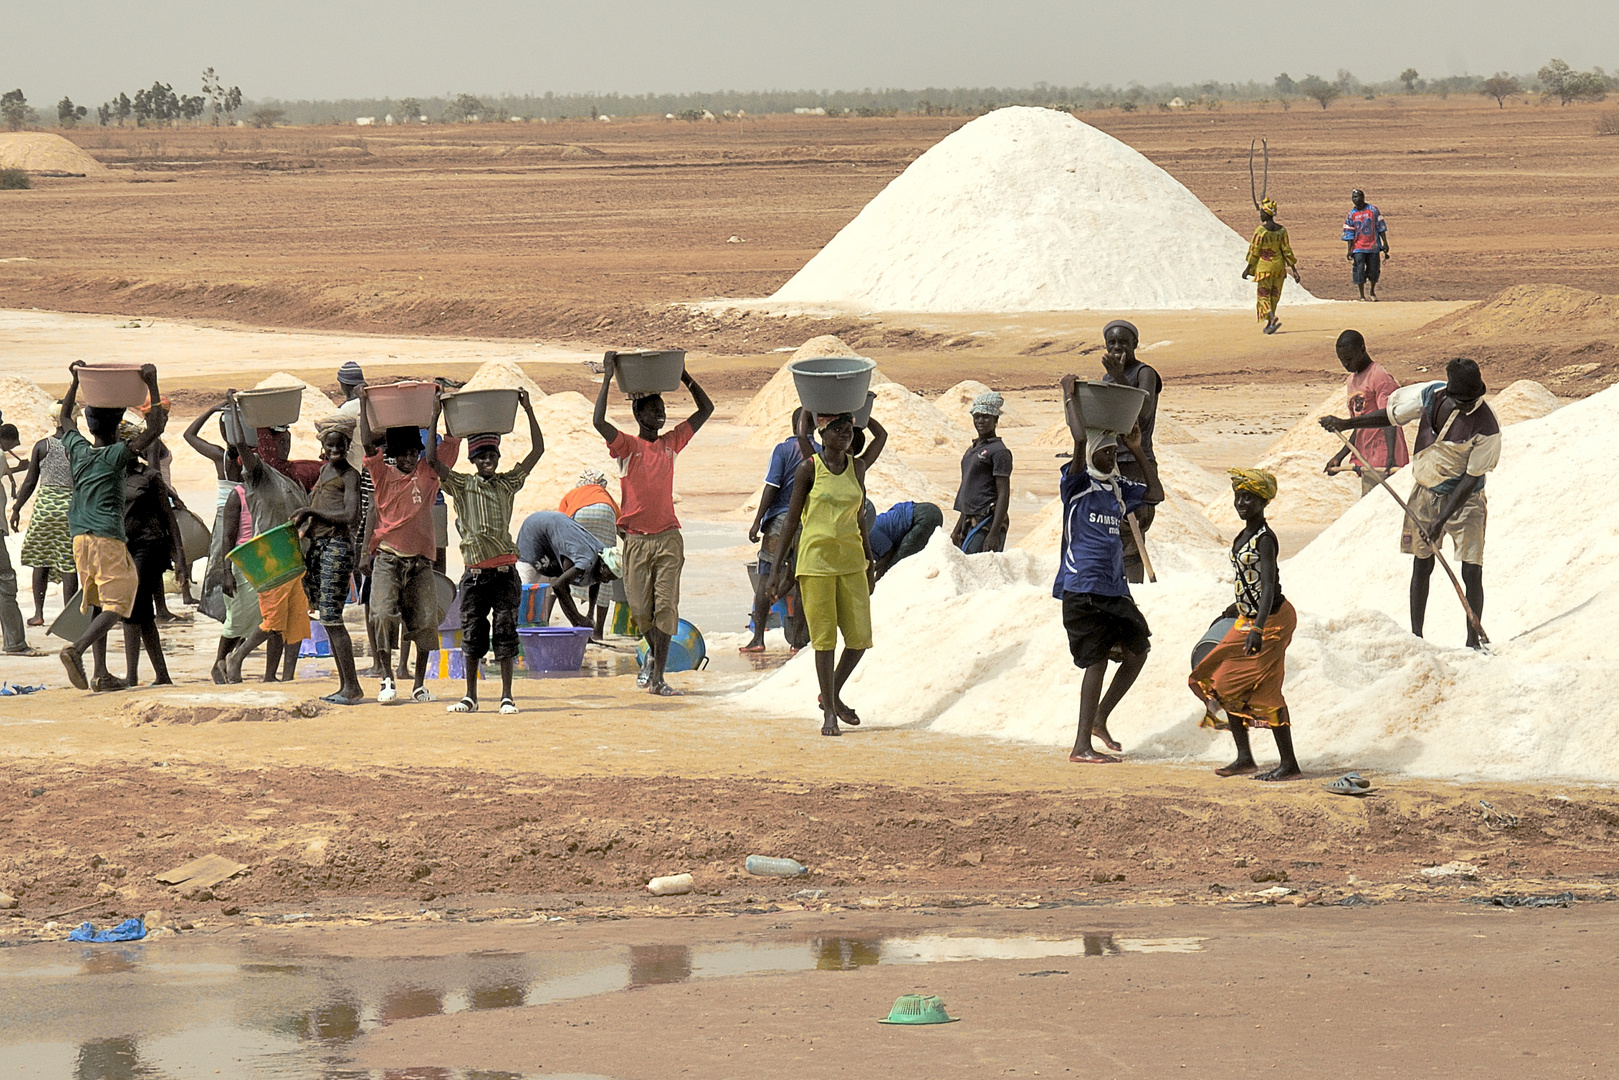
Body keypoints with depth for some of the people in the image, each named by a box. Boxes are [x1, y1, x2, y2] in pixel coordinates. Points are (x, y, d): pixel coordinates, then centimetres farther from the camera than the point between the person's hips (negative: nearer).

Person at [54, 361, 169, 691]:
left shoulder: (78, 450, 7)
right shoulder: (116, 455, -8)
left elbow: (64, 419, 27)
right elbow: (155, 429, -12)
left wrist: (76, 380, 29)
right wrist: (152, 385, -9)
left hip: (80, 538, 6)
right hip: (109, 538, -6)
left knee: (97, 604, 11)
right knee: (116, 604, -7)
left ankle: (101, 673, 7)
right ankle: (76, 649, -29)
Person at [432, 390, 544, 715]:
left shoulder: (508, 483, 9)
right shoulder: (461, 485, 6)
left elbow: (537, 450, 6)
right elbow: (432, 460, -5)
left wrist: (529, 411, 0)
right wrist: (435, 419, -8)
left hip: (505, 571, 0)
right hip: (475, 572, 0)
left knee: (505, 633, 0)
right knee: (472, 635, 4)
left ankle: (507, 697, 4)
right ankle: (471, 696, 11)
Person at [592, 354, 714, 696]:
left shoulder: (671, 443, 9)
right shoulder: (627, 446, 0)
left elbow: (706, 410, 16)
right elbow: (598, 421, -17)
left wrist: (684, 377, 7)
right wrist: (608, 378, -13)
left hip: (667, 537, 1)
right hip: (636, 537, -1)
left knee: (665, 606, -8)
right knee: (640, 607, 2)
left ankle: (657, 675, -8)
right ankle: (654, 655, 30)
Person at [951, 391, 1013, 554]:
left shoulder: (999, 451, -8)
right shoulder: (971, 450, 20)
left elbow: (1003, 495, -13)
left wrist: (994, 533, -21)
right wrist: (958, 529, 25)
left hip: (988, 522, -9)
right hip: (971, 521, 9)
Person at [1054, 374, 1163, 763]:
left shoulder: (1119, 488, 14)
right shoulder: (1078, 484, -6)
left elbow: (1155, 493, 23)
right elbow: (1080, 439, -19)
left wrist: (1138, 450, 18)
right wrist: (1070, 397, -10)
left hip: (1115, 587, 8)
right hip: (1082, 588, -8)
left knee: (1137, 649, 11)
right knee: (1097, 659, -8)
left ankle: (1099, 719, 26)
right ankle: (1082, 745, -4)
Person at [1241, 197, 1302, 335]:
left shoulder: (1261, 231, -15)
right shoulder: (1281, 230, 0)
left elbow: (1254, 252, -10)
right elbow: (1287, 251, 1)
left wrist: (1248, 269, 1)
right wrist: (1294, 270, 5)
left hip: (1264, 266, -5)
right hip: (1279, 266, 5)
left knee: (1264, 296, 0)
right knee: (1274, 296, 15)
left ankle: (1273, 318, -22)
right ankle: (1269, 324, 20)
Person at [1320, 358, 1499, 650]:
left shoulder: (1486, 427, -25)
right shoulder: (1431, 396, -13)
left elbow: (1471, 478, -20)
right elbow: (1391, 416, 5)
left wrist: (1442, 519, -22)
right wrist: (1346, 424, -3)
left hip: (1464, 500, -4)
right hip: (1426, 494, 4)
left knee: (1472, 574, -8)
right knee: (1421, 567, 9)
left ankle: (1473, 641, 6)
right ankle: (1416, 636, 20)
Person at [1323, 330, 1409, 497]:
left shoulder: (1380, 378, -11)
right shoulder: (1351, 381, 18)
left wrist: (1391, 456, -33)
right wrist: (1340, 457, 20)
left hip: (1383, 461, -9)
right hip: (1366, 461, 9)